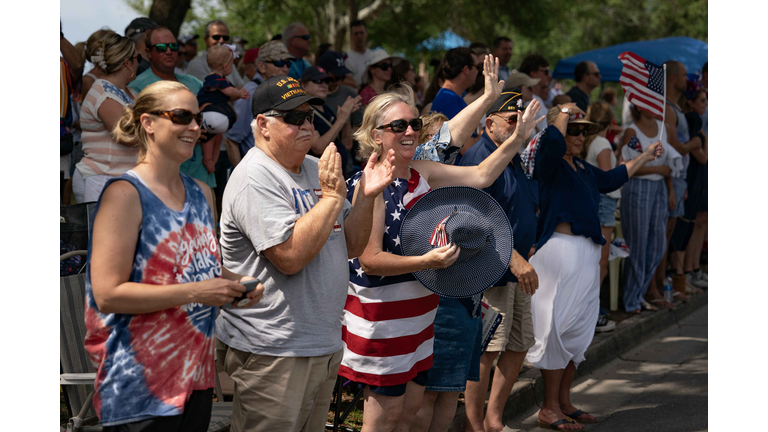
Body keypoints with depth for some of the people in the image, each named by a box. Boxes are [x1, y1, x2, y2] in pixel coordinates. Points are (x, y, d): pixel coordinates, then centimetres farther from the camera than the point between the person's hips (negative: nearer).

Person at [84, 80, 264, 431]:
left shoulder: (200, 194, 13)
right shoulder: (126, 194, -12)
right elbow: (107, 293, -19)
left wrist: (235, 284, 4)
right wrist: (195, 292, -21)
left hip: (197, 373, 8)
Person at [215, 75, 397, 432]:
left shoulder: (317, 169, 12)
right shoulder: (255, 178, -14)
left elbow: (350, 246, 15)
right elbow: (290, 256, -24)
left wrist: (365, 197, -1)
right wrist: (331, 196, -18)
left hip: (325, 345, 8)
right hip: (272, 351, -8)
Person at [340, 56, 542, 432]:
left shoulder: (420, 173, 6)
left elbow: (479, 176, 13)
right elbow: (370, 260, -20)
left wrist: (517, 139, 3)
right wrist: (426, 261, -29)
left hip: (419, 313, 8)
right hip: (382, 317, -8)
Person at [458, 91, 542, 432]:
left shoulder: (514, 158, 16)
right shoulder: (480, 157, -15)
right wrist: (514, 258, -28)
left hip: (517, 268, 10)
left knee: (520, 344, 13)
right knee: (487, 347, -6)